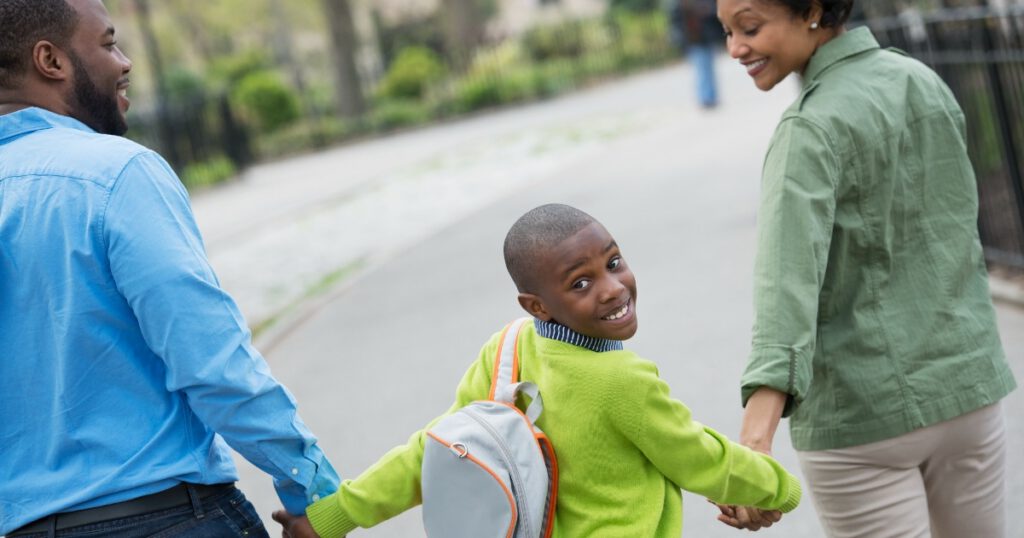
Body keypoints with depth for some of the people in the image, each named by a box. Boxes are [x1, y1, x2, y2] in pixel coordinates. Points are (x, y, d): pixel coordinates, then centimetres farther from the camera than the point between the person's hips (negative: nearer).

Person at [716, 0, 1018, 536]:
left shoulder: (813, 129, -18)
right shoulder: (923, 80, 6)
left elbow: (790, 275, -31)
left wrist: (756, 437, -41)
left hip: (863, 416, -7)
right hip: (967, 387, 7)